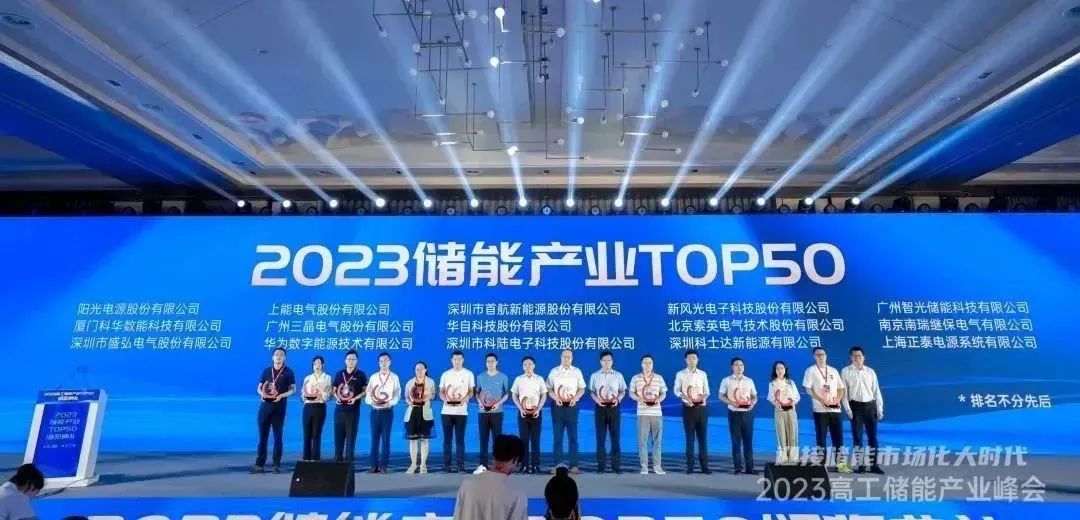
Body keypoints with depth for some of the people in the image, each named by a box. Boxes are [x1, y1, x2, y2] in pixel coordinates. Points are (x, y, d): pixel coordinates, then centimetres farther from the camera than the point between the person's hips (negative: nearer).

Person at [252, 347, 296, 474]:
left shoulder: (288, 372, 2)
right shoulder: (266, 370, 11)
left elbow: (293, 389, 0)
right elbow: (259, 387, 13)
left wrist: (281, 395, -17)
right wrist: (262, 393, -9)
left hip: (279, 407, -3)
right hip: (265, 405, 3)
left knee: (277, 436, 2)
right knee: (262, 436, 4)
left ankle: (277, 465, 7)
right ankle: (259, 464, 8)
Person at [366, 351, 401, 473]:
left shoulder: (394, 377, 3)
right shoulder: (373, 377, 9)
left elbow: (397, 394, -2)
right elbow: (368, 394, 5)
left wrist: (389, 403, -19)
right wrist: (372, 402, -15)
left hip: (387, 411, -2)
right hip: (375, 410, 2)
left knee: (385, 438, 1)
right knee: (374, 438, 5)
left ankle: (383, 465, 7)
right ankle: (374, 465, 11)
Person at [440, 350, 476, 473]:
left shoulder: (469, 374, 5)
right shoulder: (445, 374, 9)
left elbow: (472, 391, 4)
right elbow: (441, 392, 9)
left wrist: (465, 398, -18)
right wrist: (445, 399, -13)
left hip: (462, 411, -1)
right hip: (447, 411, 2)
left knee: (460, 439, 0)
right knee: (447, 439, 4)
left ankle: (460, 465, 5)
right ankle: (446, 465, 8)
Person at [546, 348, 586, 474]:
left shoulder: (577, 371, 6)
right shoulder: (554, 371, 4)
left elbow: (582, 389, 6)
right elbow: (549, 388, 3)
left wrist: (575, 398, -12)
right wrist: (556, 398, -14)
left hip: (572, 406, 0)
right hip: (558, 406, 0)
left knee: (573, 436, 2)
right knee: (558, 436, 4)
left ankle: (573, 465, 5)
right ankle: (556, 465, 9)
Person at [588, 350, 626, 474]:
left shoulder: (618, 375, 5)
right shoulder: (594, 376, 5)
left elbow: (623, 391, 7)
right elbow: (591, 391, 6)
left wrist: (618, 399, -12)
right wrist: (597, 400, -12)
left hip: (613, 407, 0)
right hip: (600, 407, 0)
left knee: (615, 436, 2)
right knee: (600, 437, 3)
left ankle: (616, 465, 8)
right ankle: (601, 465, 10)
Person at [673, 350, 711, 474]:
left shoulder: (703, 374, 7)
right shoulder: (680, 374, 1)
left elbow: (706, 390, 10)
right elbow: (676, 390, 1)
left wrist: (704, 397, -12)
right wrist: (685, 397, -18)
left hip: (701, 408, 2)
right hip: (688, 408, -2)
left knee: (702, 436, 3)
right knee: (690, 436, 2)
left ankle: (704, 465, 7)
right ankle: (690, 465, 9)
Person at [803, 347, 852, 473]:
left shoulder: (833, 371, 13)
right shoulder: (810, 371, -1)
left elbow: (840, 388, 14)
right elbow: (807, 389, -7)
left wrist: (838, 399, -5)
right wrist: (821, 400, -17)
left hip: (835, 409, 4)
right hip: (820, 410, -4)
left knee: (838, 437, 4)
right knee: (821, 437, 0)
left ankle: (840, 464, 10)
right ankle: (822, 464, 5)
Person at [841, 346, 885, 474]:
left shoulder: (870, 371, 8)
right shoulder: (845, 371, 0)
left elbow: (876, 390, 8)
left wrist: (880, 409, 3)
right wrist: (847, 408, -10)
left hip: (870, 405, 2)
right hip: (855, 406, -2)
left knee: (873, 436, 5)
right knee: (857, 437, 4)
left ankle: (874, 465, 12)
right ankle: (860, 465, 11)